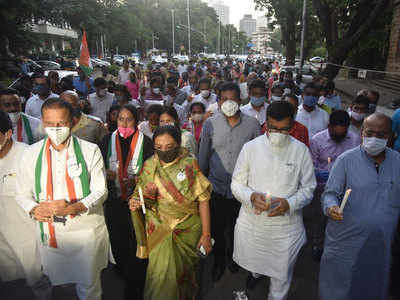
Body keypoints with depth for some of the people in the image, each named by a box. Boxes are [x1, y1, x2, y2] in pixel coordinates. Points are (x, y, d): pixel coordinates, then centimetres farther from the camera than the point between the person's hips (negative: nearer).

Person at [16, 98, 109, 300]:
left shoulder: (90, 151, -8)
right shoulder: (31, 154, -1)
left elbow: (100, 191, -8)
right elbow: (22, 193, 6)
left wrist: (73, 208, -24)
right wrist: (34, 209, -15)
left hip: (85, 230, -2)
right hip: (49, 232, 2)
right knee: (55, 280, 20)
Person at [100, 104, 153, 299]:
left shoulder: (145, 142, -4)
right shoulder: (108, 140, 4)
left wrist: (136, 179, -18)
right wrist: (106, 174, -11)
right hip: (114, 201, 3)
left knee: (137, 241, 2)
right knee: (117, 240, 14)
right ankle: (123, 275, 37)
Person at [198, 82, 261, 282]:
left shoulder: (252, 124, -7)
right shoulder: (210, 124, -5)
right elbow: (203, 157, 4)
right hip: (216, 187, 0)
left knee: (236, 228, 20)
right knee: (217, 228, 15)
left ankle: (234, 256, 49)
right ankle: (219, 260, 42)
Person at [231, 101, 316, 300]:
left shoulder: (301, 151, -7)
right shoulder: (250, 147, -7)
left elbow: (308, 189, -2)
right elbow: (236, 183, -2)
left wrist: (289, 204, -21)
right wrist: (251, 196, -23)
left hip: (287, 226, -1)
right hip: (251, 222, 1)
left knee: (281, 276, 14)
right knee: (252, 261, 26)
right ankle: (256, 272, 62)